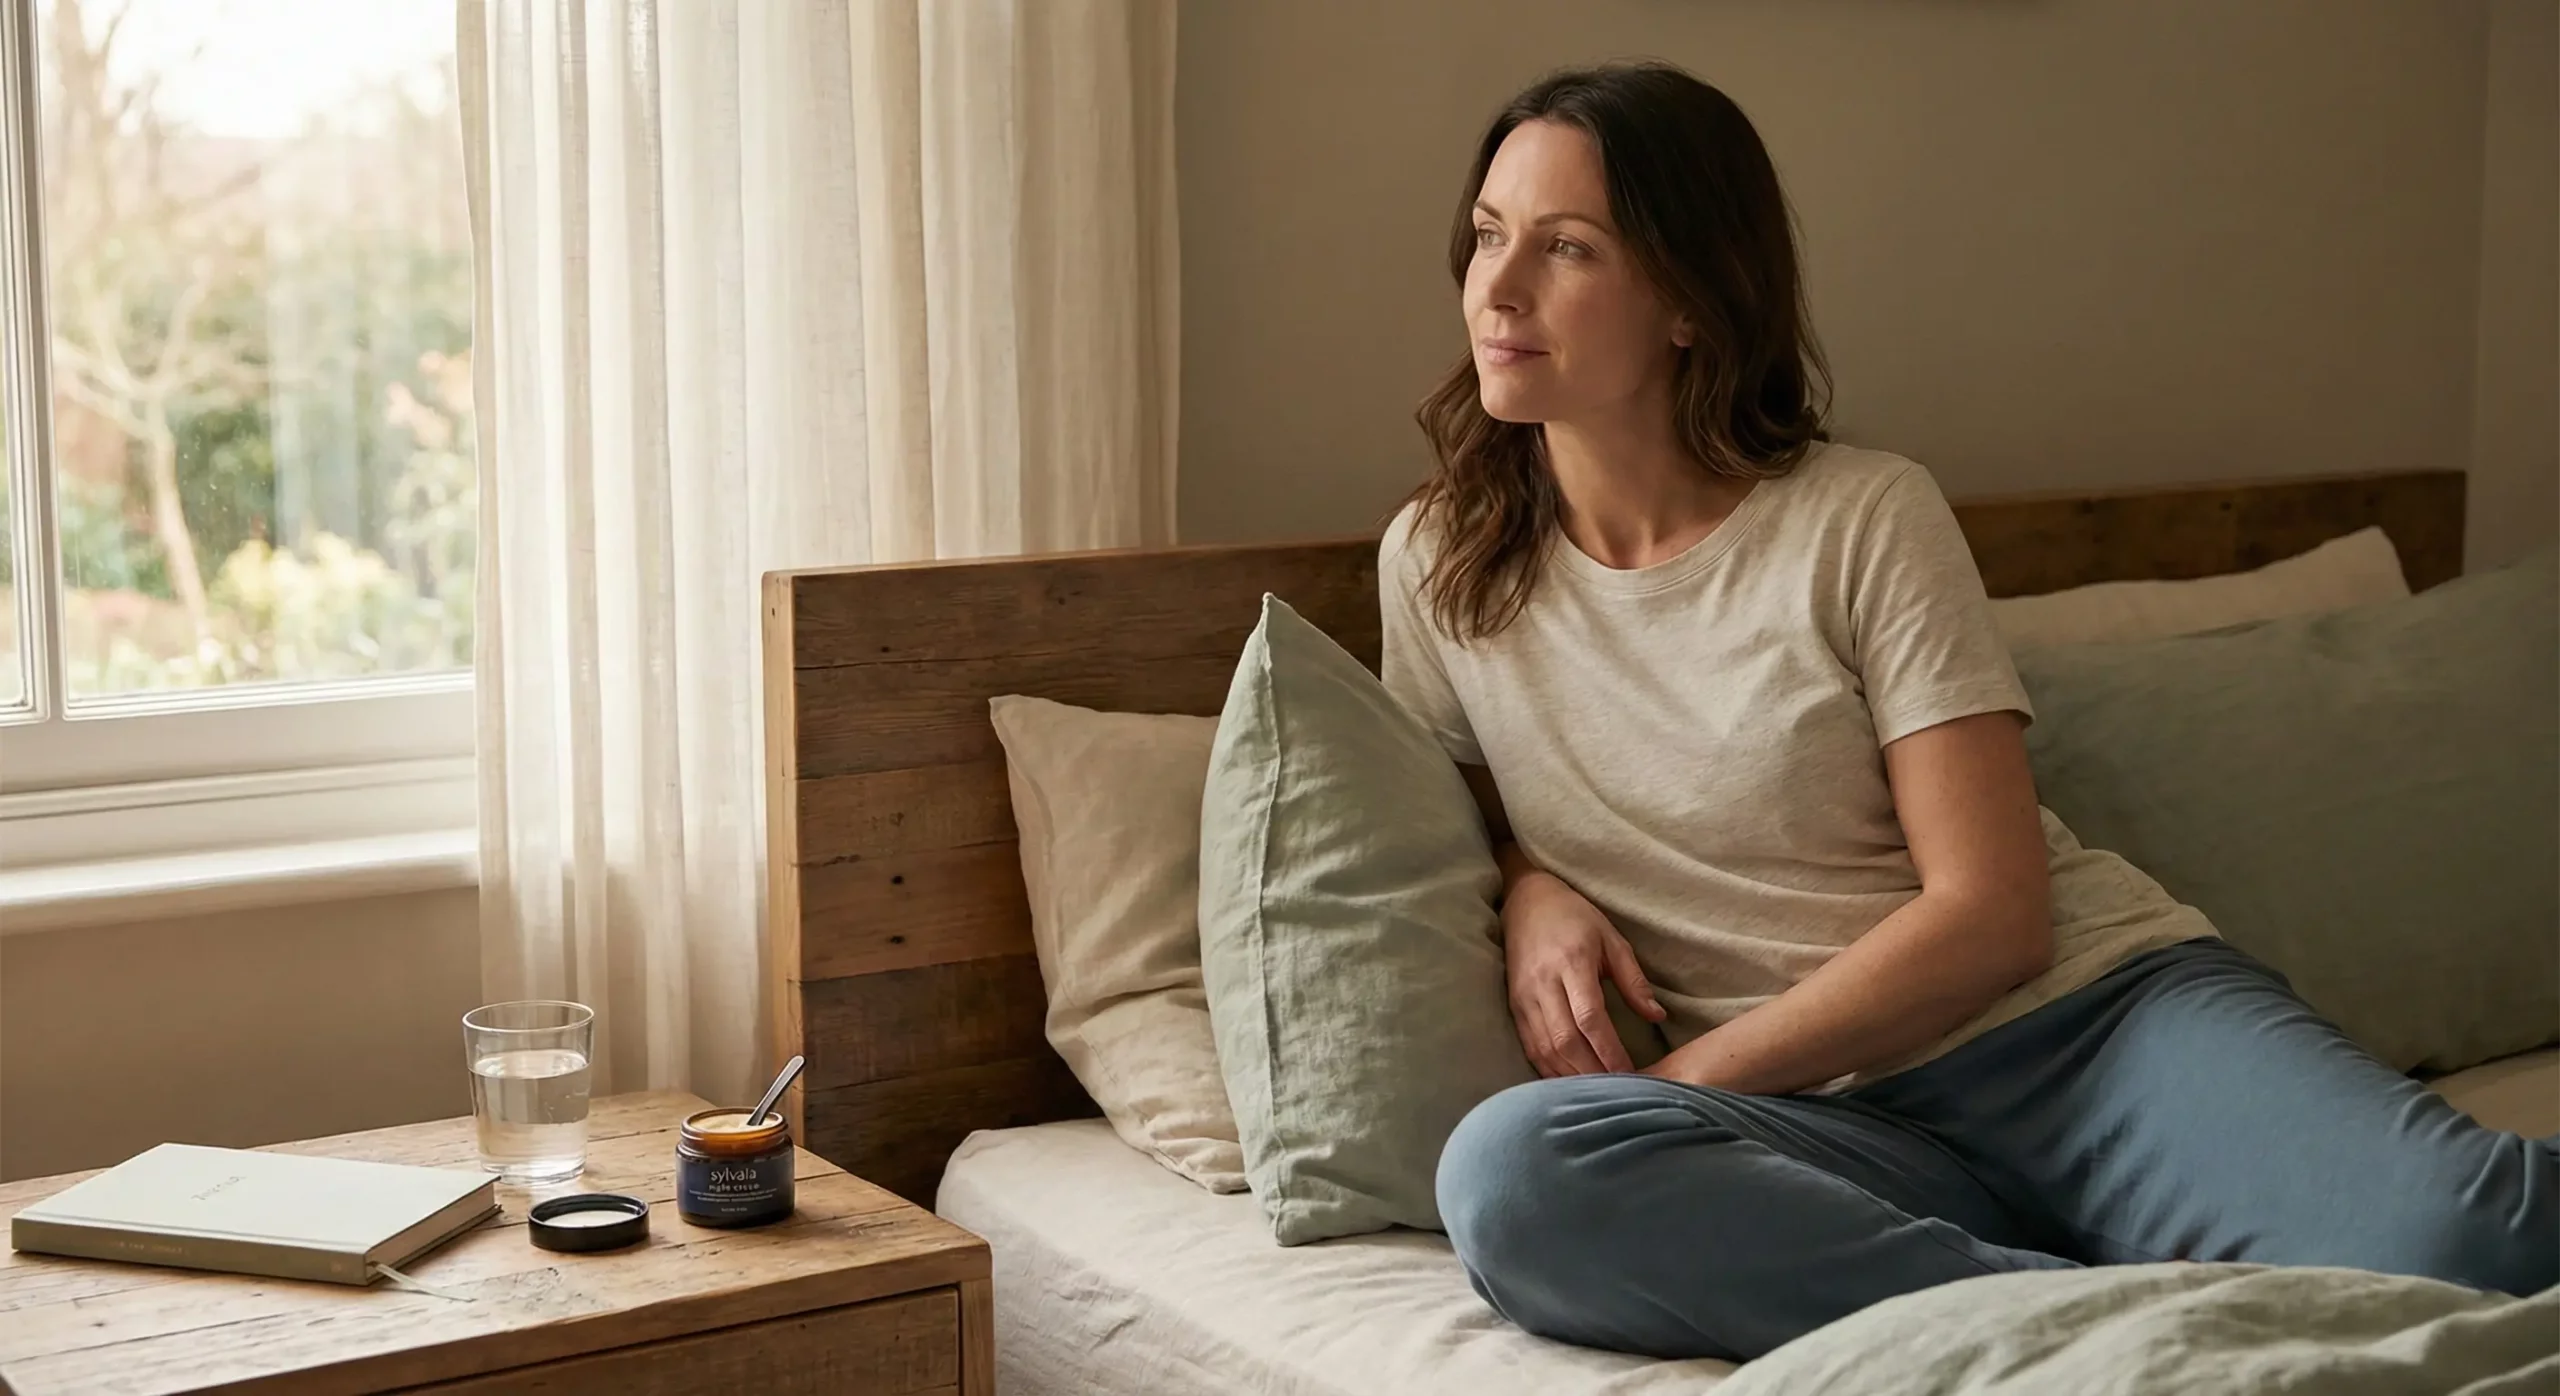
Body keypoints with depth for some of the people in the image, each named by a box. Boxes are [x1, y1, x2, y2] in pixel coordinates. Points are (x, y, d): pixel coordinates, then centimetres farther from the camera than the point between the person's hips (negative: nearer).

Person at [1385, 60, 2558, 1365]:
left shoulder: (1867, 517, -1)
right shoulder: (1437, 564, 8)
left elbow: (1991, 915, -6)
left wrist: (1690, 1079, -12)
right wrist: (1527, 889, 1)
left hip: (2097, 1014, -3)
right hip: (1846, 1128, 4)